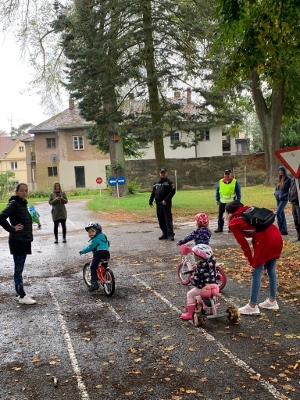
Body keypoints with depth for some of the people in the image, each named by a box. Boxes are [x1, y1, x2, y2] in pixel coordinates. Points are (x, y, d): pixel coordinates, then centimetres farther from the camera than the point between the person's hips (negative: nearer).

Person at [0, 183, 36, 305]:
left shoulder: (23, 204, 12)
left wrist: (28, 236, 9)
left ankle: (19, 294, 24)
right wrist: (12, 229, -17)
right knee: (19, 269, -1)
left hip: (24, 241, 9)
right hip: (17, 241, -9)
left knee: (19, 268, 15)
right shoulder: (14, 203, -14)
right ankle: (22, 296, 5)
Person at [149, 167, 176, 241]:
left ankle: (170, 234, -6)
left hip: (166, 204, -6)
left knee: (168, 219, -8)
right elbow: (153, 193, 19)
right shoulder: (156, 183, 17)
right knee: (161, 220, 9)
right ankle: (165, 234, 17)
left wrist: (166, 200, -18)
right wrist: (150, 201, 10)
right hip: (158, 204, 6)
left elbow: (172, 191, -12)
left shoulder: (169, 182, -1)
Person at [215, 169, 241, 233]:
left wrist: (238, 201, -3)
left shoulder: (235, 182, -5)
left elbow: (238, 192, -1)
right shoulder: (220, 182, 2)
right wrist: (217, 200, 8)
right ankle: (220, 228, 12)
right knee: (220, 215, 4)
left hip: (231, 202, -2)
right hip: (222, 201, 2)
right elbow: (217, 191, 10)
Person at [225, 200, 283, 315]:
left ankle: (252, 306, 12)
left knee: (256, 273, 5)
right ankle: (272, 301, 34)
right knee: (271, 270, 21)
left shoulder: (233, 223, 8)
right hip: (276, 234, 8)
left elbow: (243, 244, 4)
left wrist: (252, 262, 10)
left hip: (265, 239, -8)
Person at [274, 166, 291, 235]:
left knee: (278, 213, -15)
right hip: (278, 199, 7)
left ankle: (281, 228, -3)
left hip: (284, 199, -7)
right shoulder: (278, 179, 12)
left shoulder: (288, 179, -7)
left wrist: (283, 196, -16)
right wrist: (276, 194, 2)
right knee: (282, 214, 10)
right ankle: (284, 230, 17)